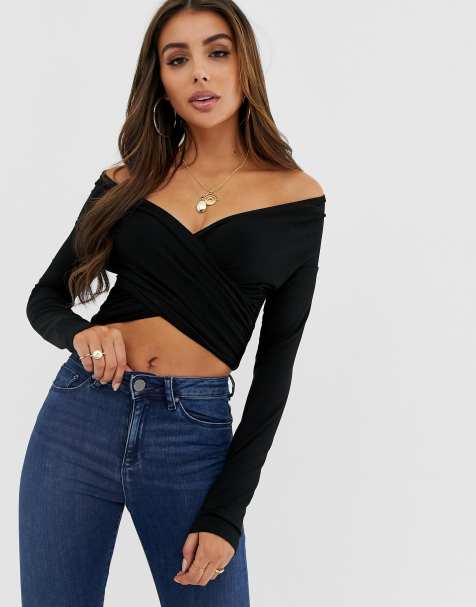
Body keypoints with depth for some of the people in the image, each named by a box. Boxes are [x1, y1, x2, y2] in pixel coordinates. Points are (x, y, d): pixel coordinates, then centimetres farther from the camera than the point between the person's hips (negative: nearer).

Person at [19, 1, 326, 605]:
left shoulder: (296, 197, 0)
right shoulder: (127, 182, 5)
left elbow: (275, 365, 0)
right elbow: (45, 299, 13)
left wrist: (227, 511, -5)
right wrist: (81, 332, -11)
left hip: (196, 435, -1)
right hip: (80, 416, 2)